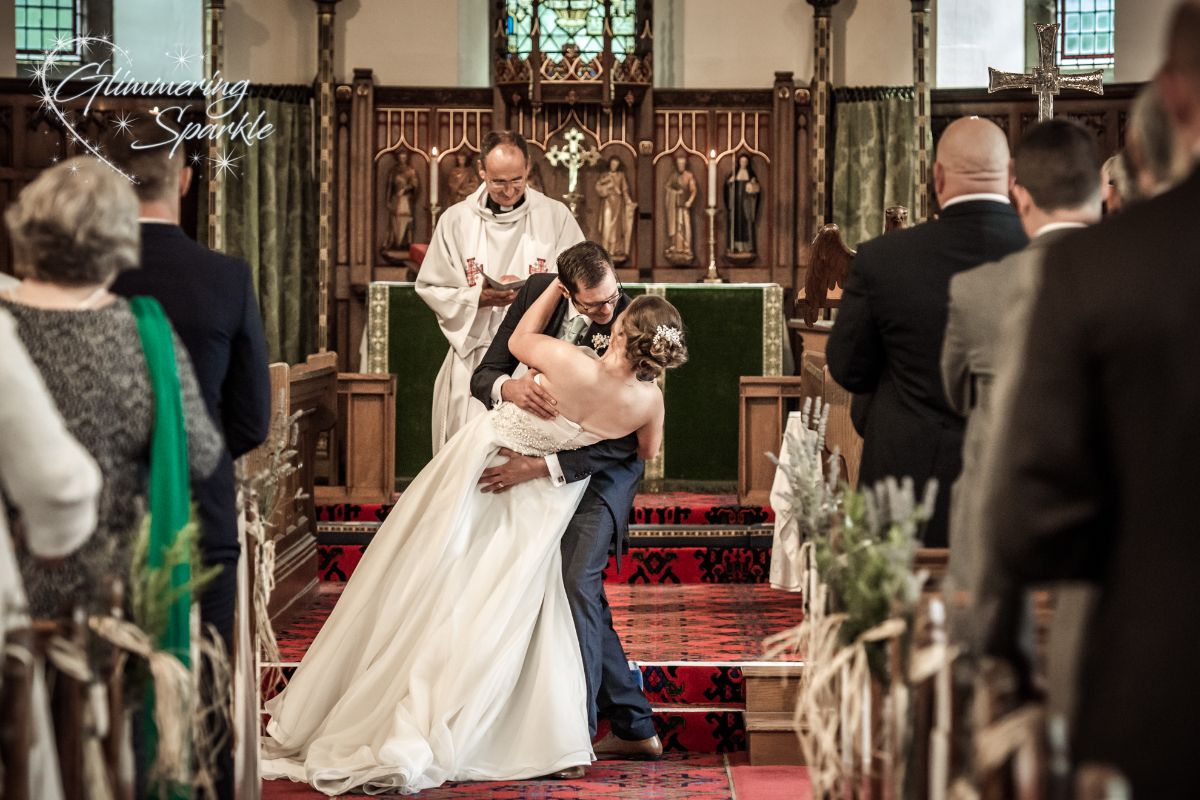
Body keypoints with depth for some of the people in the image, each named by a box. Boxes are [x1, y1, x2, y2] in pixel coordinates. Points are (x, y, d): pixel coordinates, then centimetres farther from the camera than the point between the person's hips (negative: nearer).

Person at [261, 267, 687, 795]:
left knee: (429, 595, 8)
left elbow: (518, 340, -9)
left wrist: (558, 283, 0)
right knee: (503, 611, 13)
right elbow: (648, 450, 3)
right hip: (536, 503, 3)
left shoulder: (571, 365, -32)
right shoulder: (649, 399, -20)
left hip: (482, 472, -3)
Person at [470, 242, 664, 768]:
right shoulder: (539, 294, -11)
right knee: (581, 589, 4)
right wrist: (509, 388, -35)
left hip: (603, 468, -4)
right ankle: (634, 727, 13)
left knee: (575, 581, -19)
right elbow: (483, 376, -10)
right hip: (540, 453, 5)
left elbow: (624, 442, -24)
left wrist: (542, 467, -32)